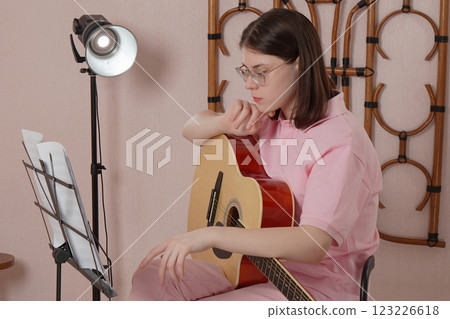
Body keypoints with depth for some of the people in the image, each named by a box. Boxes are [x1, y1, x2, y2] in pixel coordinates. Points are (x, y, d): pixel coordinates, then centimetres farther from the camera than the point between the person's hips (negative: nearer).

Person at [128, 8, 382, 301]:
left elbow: (313, 245, -32)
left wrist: (211, 235, -36)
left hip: (316, 284, -7)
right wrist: (225, 124, -10)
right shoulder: (273, 117, 5)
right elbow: (192, 130, 15)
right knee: (149, 278, -8)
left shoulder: (341, 140, -22)